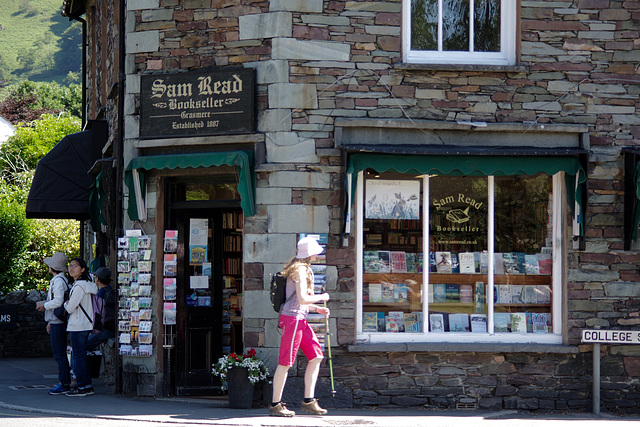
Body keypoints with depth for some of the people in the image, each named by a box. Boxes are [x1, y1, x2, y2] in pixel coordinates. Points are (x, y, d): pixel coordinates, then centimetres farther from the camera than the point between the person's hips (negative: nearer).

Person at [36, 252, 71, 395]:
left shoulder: (59, 281, -14)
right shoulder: (58, 280, 18)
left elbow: (58, 301, -24)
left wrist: (44, 306, -8)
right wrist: (50, 322, 26)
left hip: (58, 323, -10)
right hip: (56, 322, 10)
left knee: (59, 355, -9)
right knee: (59, 354, 12)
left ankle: (64, 384, -8)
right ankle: (64, 383, 15)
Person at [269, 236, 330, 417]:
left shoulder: (303, 269, 20)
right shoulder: (300, 270, -12)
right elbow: (302, 299, -20)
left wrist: (316, 308, 15)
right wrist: (321, 297, -6)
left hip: (300, 320, 10)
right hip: (292, 319, -10)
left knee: (316, 356, 7)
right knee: (285, 362, -6)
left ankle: (308, 401, 9)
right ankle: (275, 405, -2)